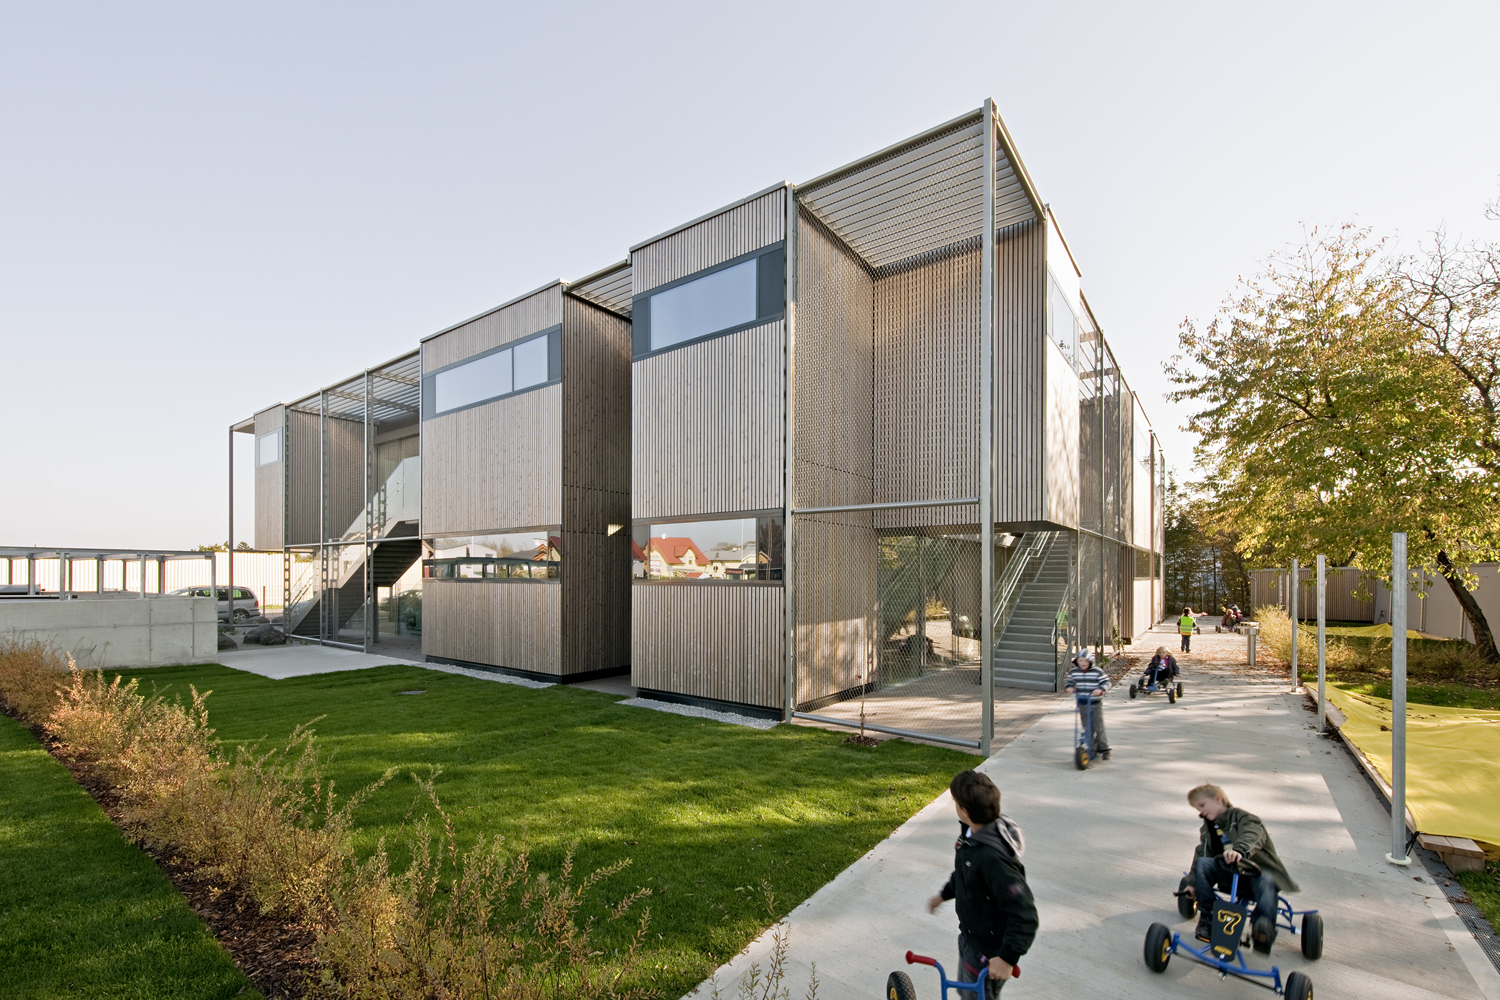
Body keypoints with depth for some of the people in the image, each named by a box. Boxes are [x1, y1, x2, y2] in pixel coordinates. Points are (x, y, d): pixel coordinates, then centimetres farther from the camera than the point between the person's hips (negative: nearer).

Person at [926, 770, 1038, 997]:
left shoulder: (992, 857, -39)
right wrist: (944, 894, 22)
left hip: (988, 950, -8)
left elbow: (1024, 915, -34)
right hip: (970, 935, 8)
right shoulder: (973, 832, -10)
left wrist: (1007, 958, -26)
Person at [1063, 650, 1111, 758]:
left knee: (1099, 727, -2)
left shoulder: (1097, 672, -7)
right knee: (1087, 727, 9)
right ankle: (1093, 748, 21)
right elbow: (1069, 681, 11)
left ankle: (1104, 749, 14)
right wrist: (1068, 687, -11)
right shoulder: (1073, 672, 2)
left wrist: (1100, 689, -26)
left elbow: (1106, 682, -8)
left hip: (1095, 704, -3)